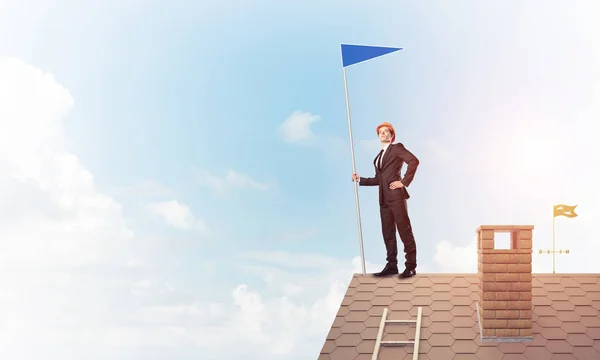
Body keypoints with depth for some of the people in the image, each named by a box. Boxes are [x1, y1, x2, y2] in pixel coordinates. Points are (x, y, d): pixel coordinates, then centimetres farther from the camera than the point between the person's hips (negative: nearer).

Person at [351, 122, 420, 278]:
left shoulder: (397, 148, 0)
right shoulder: (378, 156, 21)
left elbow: (414, 161, -15)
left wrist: (404, 182, -16)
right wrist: (360, 180, 13)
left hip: (396, 195, -8)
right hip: (384, 198, 8)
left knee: (404, 231, -5)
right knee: (388, 233, 9)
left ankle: (411, 266, -1)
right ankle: (391, 265, 14)